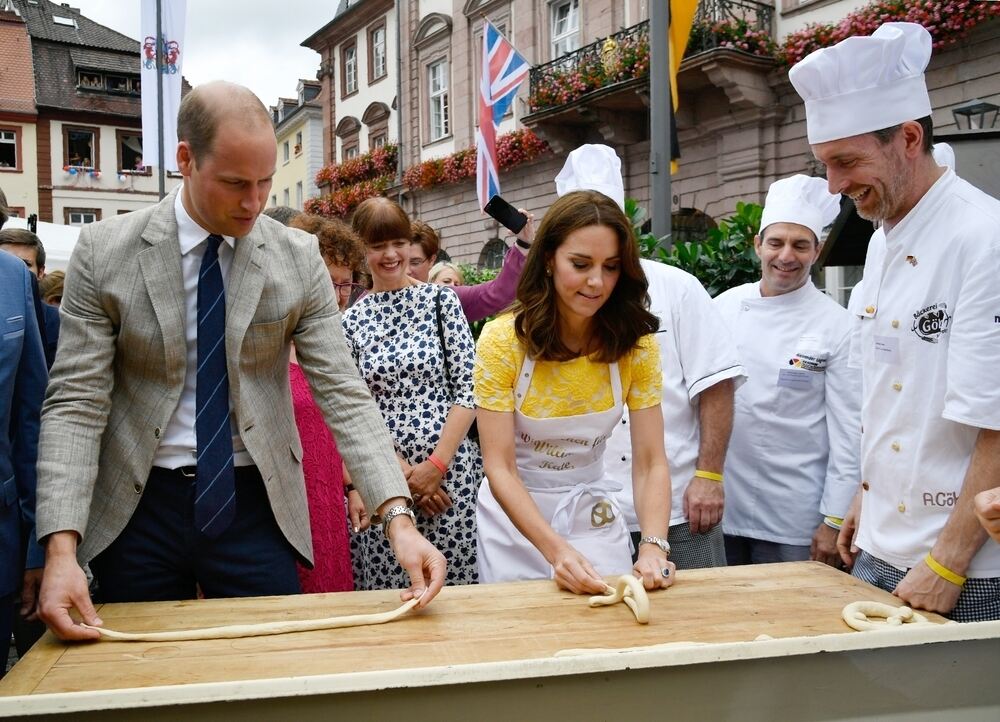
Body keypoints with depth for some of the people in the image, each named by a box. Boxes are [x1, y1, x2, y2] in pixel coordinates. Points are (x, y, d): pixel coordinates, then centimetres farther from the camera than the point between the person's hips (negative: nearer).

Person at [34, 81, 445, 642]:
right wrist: (62, 547, -20)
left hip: (255, 504, 0)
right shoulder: (104, 252, -6)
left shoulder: (299, 259, -5)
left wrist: (399, 518, -21)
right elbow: (75, 404, -8)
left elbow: (343, 395, -9)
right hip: (136, 508, 0)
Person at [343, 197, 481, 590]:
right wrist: (404, 471, -7)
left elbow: (468, 388, -2)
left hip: (451, 469, -1)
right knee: (386, 590, 4)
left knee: (453, 584, 2)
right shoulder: (351, 319, 6)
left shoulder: (440, 299, 2)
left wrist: (436, 465, -9)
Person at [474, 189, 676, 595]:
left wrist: (654, 546, -30)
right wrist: (556, 549, -34)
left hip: (593, 512, 2)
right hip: (515, 515, -2)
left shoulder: (635, 344, -11)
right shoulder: (502, 340, -19)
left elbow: (650, 463, -13)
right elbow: (499, 467, -21)